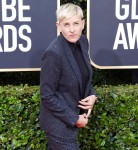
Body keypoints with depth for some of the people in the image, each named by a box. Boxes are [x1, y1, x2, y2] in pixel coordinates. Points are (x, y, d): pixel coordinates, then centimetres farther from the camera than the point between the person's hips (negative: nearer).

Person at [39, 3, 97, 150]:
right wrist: (74, 119, -15)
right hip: (59, 123, -7)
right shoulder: (53, 53, -26)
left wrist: (91, 95, -5)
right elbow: (47, 96, -20)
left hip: (75, 114, 7)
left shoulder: (82, 41, -4)